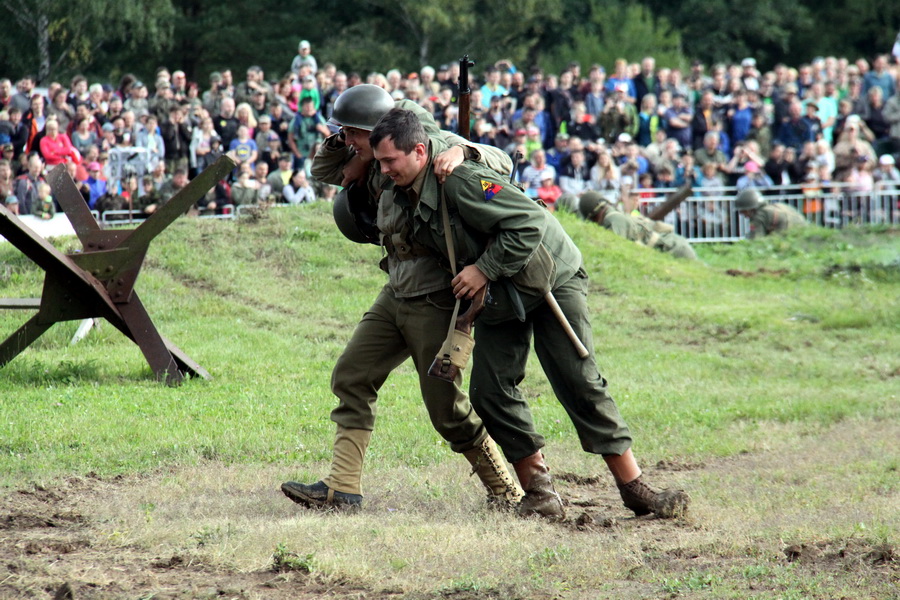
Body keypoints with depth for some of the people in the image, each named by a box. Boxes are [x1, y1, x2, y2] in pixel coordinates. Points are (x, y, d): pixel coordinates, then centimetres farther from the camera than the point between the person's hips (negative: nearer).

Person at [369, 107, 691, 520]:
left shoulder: (460, 180, -29)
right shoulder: (405, 195, -3)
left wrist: (484, 269, -27)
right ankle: (538, 491, 3)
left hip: (549, 278, -8)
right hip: (499, 295, 8)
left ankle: (635, 489, -6)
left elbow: (529, 223, -30)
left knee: (579, 383, -11)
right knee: (490, 391, -5)